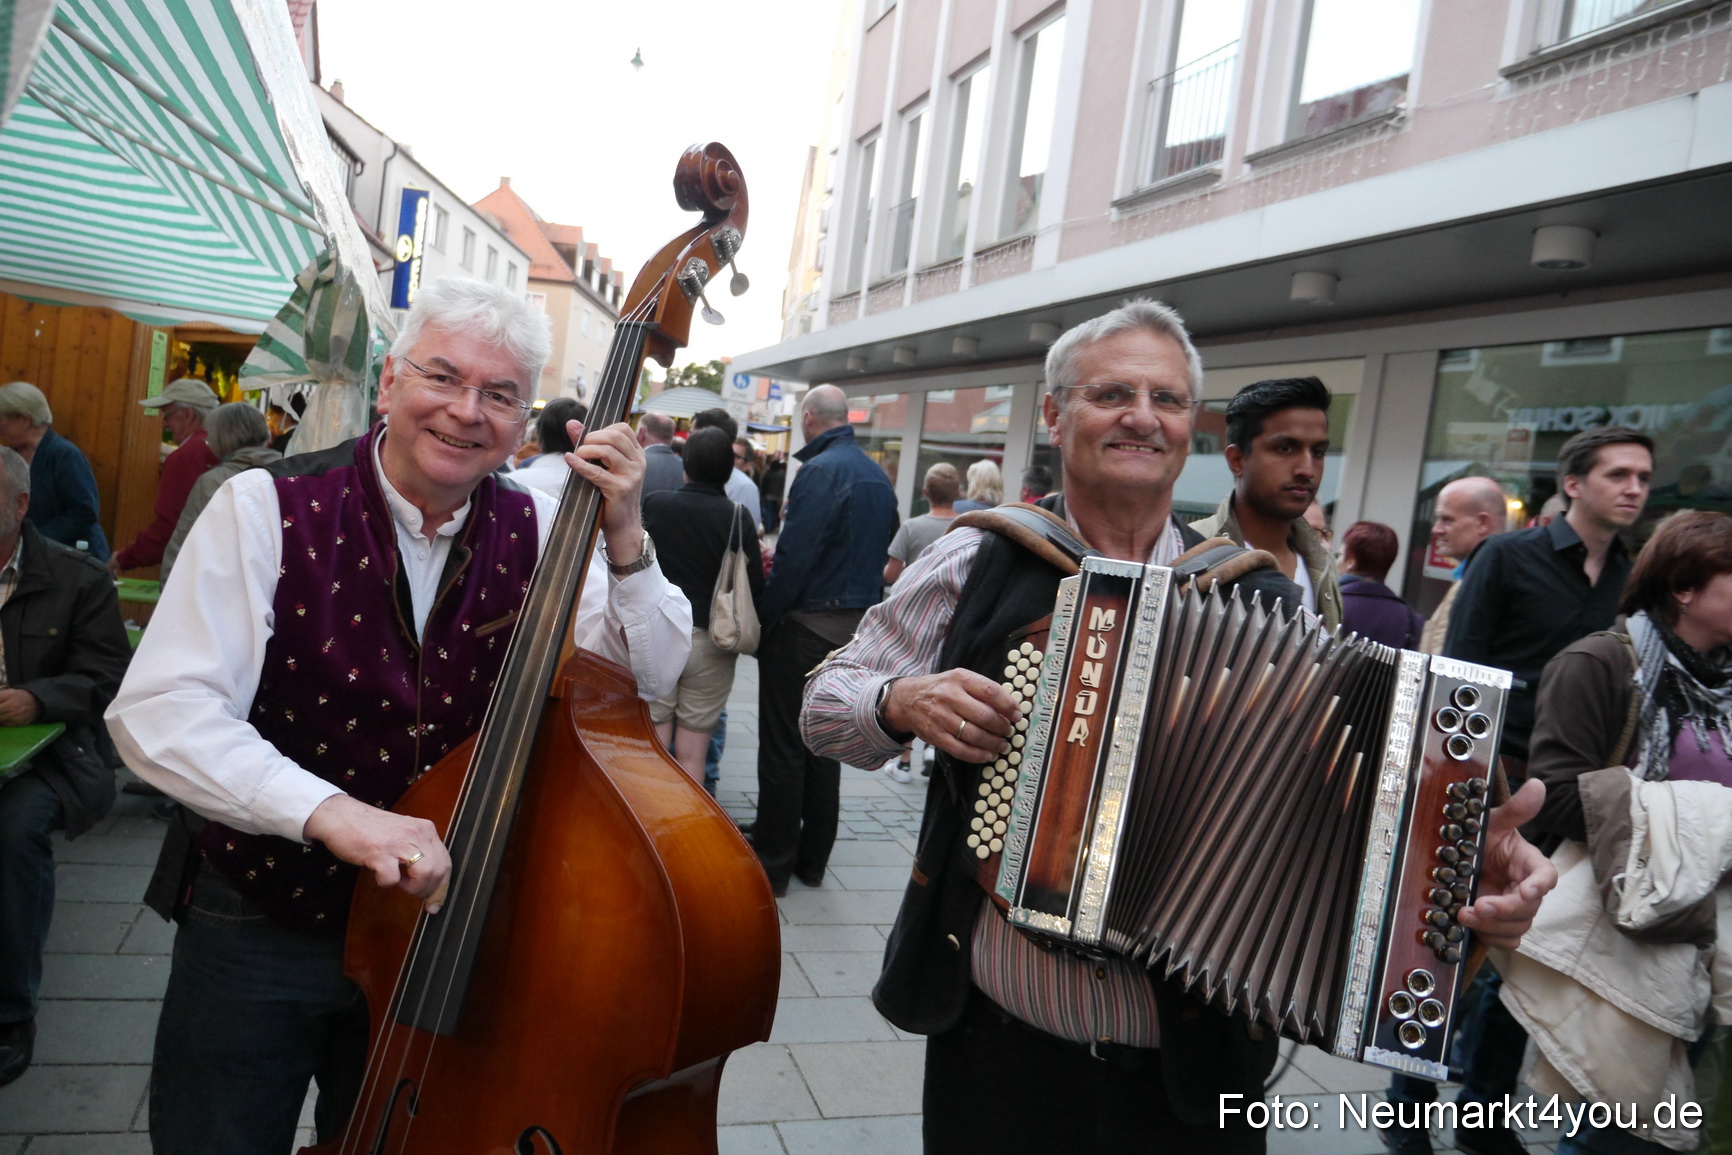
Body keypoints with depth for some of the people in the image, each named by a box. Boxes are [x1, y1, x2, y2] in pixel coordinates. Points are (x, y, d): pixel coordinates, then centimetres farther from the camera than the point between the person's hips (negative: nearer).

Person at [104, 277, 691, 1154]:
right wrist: (330, 811, -37)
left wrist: (623, 540, -24)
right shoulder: (267, 508, -14)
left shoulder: (537, 532, -5)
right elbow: (159, 710, -22)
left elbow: (651, 676, -9)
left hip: (436, 929, 3)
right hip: (259, 934, -2)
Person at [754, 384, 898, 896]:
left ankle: (773, 863, 10)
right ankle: (812, 859, 24)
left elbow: (793, 557, -20)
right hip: (856, 624, 8)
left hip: (806, 624, -8)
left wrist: (763, 621, -12)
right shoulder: (878, 475, 10)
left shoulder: (820, 470, -16)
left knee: (783, 748, 2)